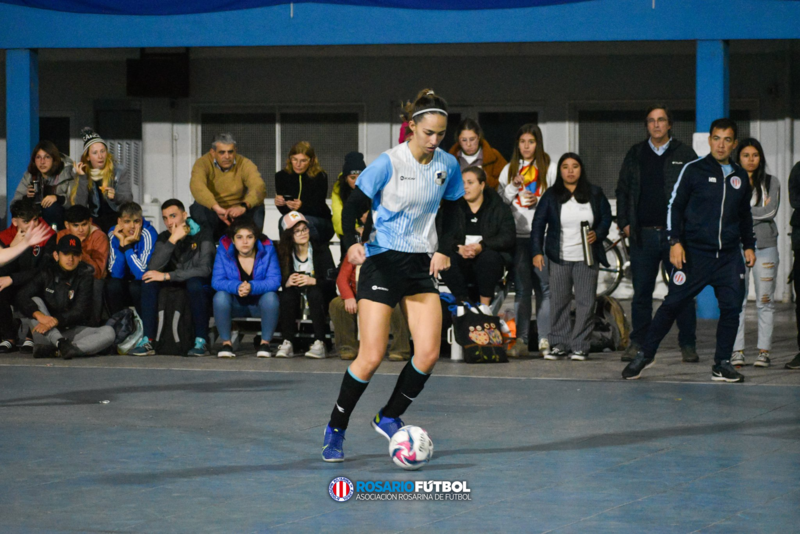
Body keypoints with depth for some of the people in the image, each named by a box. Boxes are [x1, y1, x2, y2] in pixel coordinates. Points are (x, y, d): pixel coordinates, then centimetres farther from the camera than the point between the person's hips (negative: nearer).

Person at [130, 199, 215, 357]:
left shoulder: (202, 234, -10)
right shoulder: (164, 238, 3)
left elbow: (204, 269, -23)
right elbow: (153, 268, -14)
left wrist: (167, 276, -24)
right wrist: (172, 240, -24)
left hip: (199, 285, -4)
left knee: (195, 283, -37)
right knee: (149, 281, -22)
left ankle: (201, 341, -31)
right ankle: (147, 341, -27)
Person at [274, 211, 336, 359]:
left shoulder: (321, 249, -4)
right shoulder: (284, 253, 3)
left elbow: (331, 280, -13)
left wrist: (313, 281, -31)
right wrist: (287, 283, -27)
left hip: (320, 301, -2)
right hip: (296, 305, 2)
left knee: (314, 292, -33)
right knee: (287, 294, -29)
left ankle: (319, 344, -38)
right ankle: (288, 343, -33)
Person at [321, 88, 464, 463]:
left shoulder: (448, 166, 3)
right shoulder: (388, 163, -12)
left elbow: (450, 212, 15)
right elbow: (352, 207, -12)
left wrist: (444, 249, -1)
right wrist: (352, 243, -29)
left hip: (422, 264, 5)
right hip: (383, 261, -5)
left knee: (428, 354, -7)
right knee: (371, 357, -9)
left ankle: (388, 418, 16)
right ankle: (335, 432, 9)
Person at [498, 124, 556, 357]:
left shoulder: (549, 168, 7)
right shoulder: (509, 169, 14)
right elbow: (499, 201, 11)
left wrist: (539, 201, -11)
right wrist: (513, 187, -5)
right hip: (518, 234, 2)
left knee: (543, 287, -4)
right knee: (521, 289, 1)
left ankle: (545, 340, -1)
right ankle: (521, 340, 1)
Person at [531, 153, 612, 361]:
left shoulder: (594, 193, 8)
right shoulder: (551, 195, 4)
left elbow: (606, 217, 12)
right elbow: (538, 224, 2)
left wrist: (597, 234, -8)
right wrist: (537, 252, -8)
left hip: (587, 258, 1)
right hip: (559, 258, 0)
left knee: (585, 302, -2)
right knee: (558, 301, -2)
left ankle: (580, 346, 2)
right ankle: (559, 344, 6)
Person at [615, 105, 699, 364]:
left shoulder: (685, 155, 5)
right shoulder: (635, 155, 12)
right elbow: (622, 190, 18)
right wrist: (624, 222, 8)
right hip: (643, 235, 2)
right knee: (641, 292, 5)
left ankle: (687, 344, 6)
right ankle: (638, 343, 14)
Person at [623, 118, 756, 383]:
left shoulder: (740, 177, 12)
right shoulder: (694, 170, -1)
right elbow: (675, 206, 0)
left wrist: (748, 245, 19)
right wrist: (675, 242, -8)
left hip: (729, 255, 4)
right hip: (695, 252, -4)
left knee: (731, 307, -2)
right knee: (673, 303, -3)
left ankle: (722, 365, 8)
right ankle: (645, 354, 10)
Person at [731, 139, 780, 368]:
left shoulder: (771, 183, 9)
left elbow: (771, 211, -5)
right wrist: (758, 211, -6)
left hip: (765, 246, 1)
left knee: (765, 301, 1)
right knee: (737, 300, -5)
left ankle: (764, 351, 4)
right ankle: (737, 351, -3)